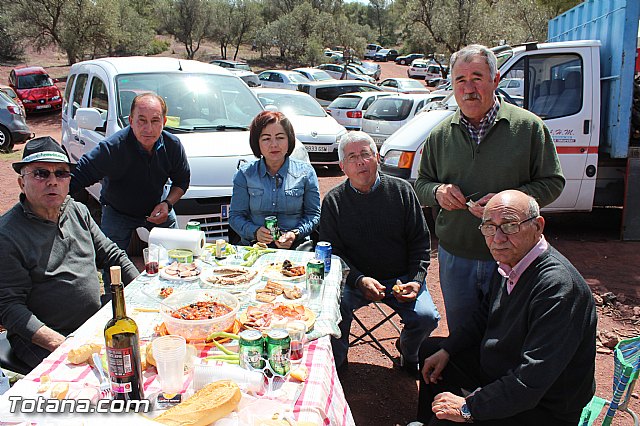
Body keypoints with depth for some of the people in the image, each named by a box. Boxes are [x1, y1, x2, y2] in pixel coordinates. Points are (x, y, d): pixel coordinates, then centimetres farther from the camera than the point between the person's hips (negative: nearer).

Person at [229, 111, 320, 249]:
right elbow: (235, 216, 6)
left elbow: (313, 214, 7)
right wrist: (255, 232, -14)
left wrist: (296, 234, -12)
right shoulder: (245, 174, 7)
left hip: (295, 247, 1)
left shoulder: (305, 172, 6)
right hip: (254, 247, -1)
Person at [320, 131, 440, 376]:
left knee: (426, 317, -20)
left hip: (401, 278, 1)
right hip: (354, 280, -1)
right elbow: (332, 252, -2)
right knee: (334, 307, -29)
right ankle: (335, 363, 2)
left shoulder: (401, 191, 1)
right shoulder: (334, 201, -1)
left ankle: (408, 351, 17)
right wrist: (360, 280, -18)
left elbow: (420, 241, 5)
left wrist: (416, 280, -9)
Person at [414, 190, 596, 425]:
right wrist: (446, 350, 7)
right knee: (429, 348, 19)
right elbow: (485, 315, 14)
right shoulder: (510, 263, -3)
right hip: (499, 366, 9)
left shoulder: (558, 286, -32)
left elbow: (532, 379, -34)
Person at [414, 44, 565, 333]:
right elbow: (420, 184, 11)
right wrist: (437, 191, -12)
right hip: (454, 258, 3)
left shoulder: (528, 127, -6)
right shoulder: (440, 134, 3)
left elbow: (553, 182, -4)